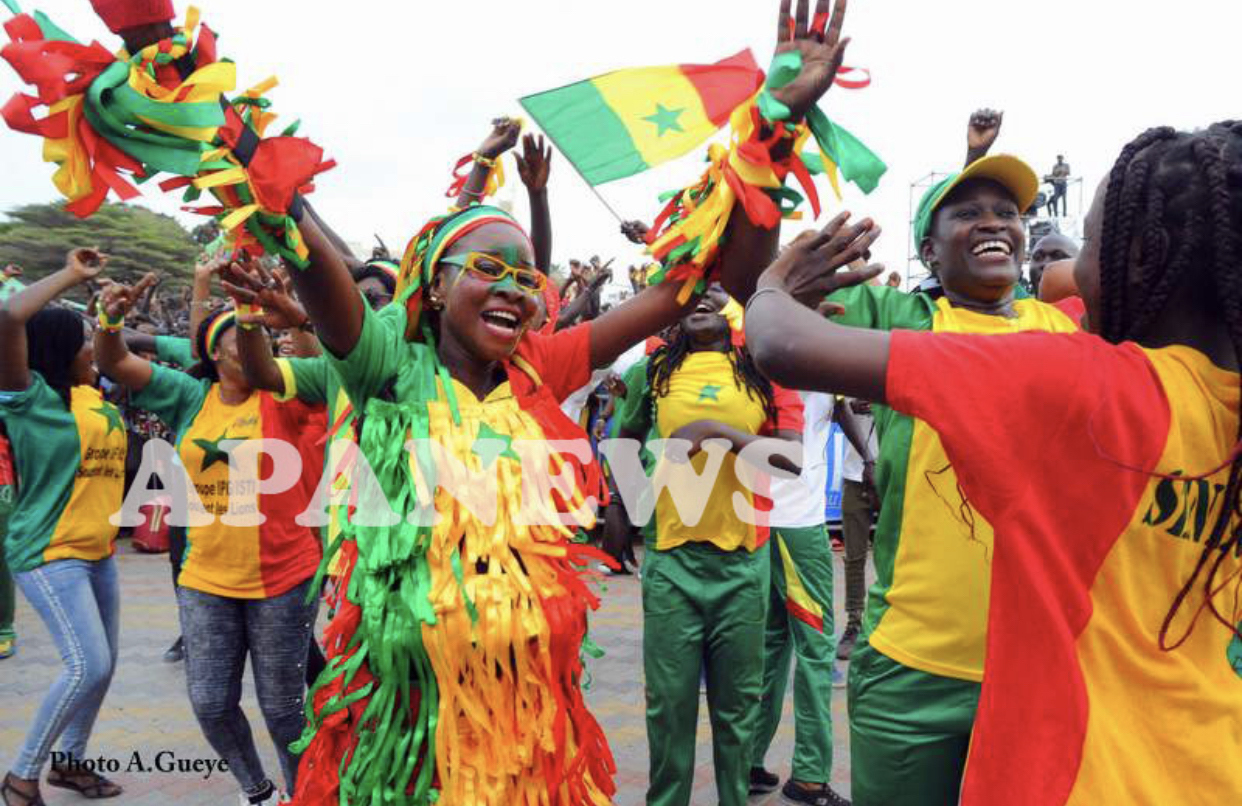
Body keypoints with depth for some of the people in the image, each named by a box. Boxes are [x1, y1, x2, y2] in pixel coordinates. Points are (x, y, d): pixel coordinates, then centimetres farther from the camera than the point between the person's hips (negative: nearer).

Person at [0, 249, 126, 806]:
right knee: (87, 665, -13)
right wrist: (69, 275, -18)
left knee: (102, 664, 12)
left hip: (98, 552, 8)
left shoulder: (96, 395, 6)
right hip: (49, 554, -8)